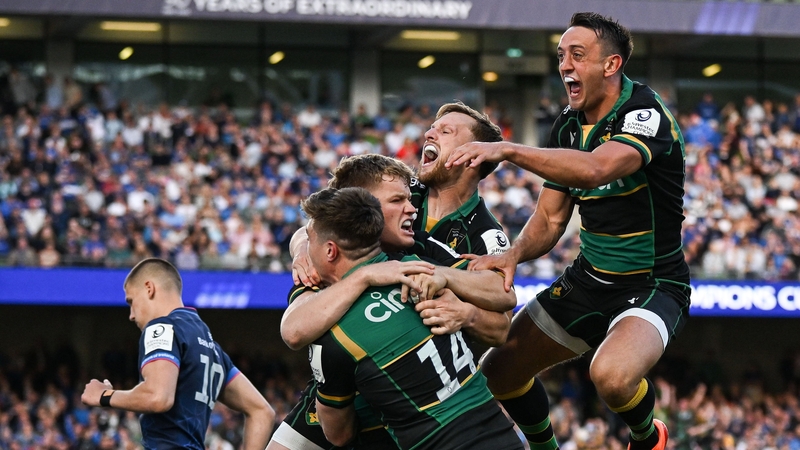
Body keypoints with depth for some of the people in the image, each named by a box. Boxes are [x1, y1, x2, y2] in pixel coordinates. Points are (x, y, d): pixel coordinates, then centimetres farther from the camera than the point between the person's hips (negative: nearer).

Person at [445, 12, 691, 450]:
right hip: (588, 279, 8)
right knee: (499, 372, 4)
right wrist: (512, 255, -15)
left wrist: (507, 150, -45)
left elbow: (595, 169, -41)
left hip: (652, 286, -8)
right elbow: (550, 218, 6)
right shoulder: (567, 126, 4)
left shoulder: (645, 113, -21)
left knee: (611, 375, -35)